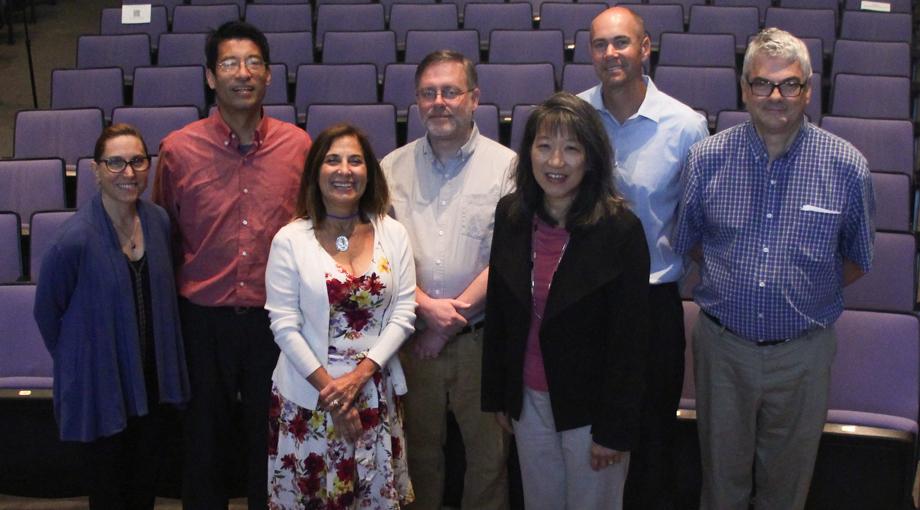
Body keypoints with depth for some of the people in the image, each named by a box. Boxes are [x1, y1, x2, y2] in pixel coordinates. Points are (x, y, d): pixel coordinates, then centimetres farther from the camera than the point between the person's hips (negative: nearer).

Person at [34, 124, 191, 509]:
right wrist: (77, 360, 3)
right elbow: (47, 311, -8)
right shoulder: (75, 238, -22)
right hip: (100, 386, -5)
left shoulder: (159, 222, -5)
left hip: (154, 381, 5)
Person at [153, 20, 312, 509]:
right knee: (206, 436, 15)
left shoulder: (297, 145, -3)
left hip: (276, 317, 1)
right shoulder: (178, 149, -5)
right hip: (203, 318, 0)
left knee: (271, 436, 14)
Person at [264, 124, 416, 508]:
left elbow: (403, 315, -2)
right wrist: (328, 388, -11)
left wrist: (358, 376, -11)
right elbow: (284, 326, -8)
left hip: (376, 392, 2)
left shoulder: (393, 234, 1)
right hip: (307, 395, -2)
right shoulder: (290, 240, -6)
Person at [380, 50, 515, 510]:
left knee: (489, 452, 6)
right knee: (418, 448, 14)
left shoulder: (505, 166, -3)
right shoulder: (393, 168, 6)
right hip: (413, 334, 2)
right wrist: (427, 306, -13)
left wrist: (450, 322, -12)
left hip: (481, 336, -2)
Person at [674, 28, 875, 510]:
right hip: (722, 346, 1)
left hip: (803, 352, 0)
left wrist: (810, 291, 0)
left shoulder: (846, 166, -8)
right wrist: (735, 279, 3)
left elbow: (857, 258, 5)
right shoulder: (706, 159, -6)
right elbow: (688, 241, 8)